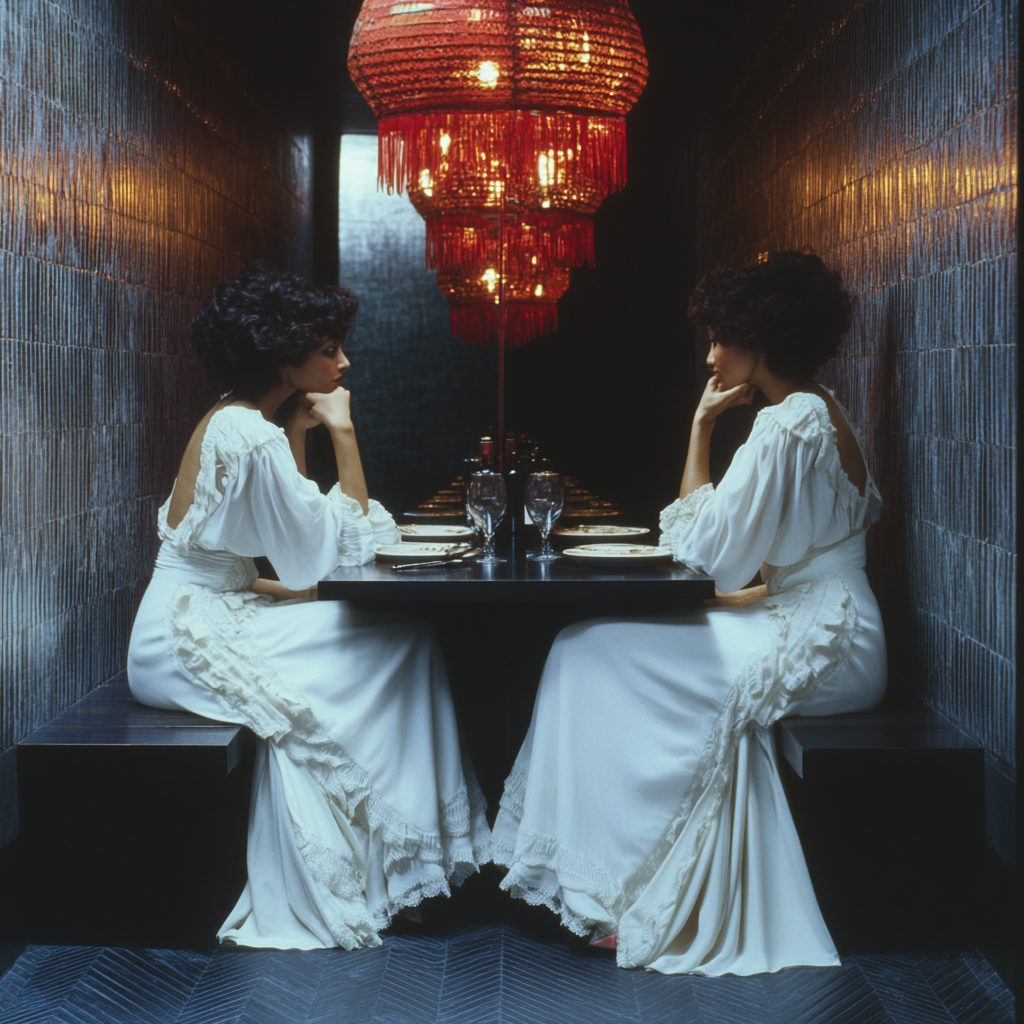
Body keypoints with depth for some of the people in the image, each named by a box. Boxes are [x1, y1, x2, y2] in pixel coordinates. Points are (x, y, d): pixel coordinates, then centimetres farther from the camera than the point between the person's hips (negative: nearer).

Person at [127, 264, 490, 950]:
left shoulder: (228, 422, 10)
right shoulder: (253, 439, -21)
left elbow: (293, 526, 20)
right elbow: (346, 545, -16)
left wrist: (300, 430, 12)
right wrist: (342, 432, -12)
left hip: (190, 628, 10)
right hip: (191, 647, -10)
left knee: (401, 638, 3)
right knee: (401, 643, -10)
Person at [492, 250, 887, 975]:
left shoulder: (789, 425, -18)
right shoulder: (823, 411, 15)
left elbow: (705, 548, -17)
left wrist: (702, 426, -9)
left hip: (814, 646, -10)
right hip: (826, 633, 10)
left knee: (597, 657, -12)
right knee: (594, 643, 3)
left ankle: (619, 894, -3)